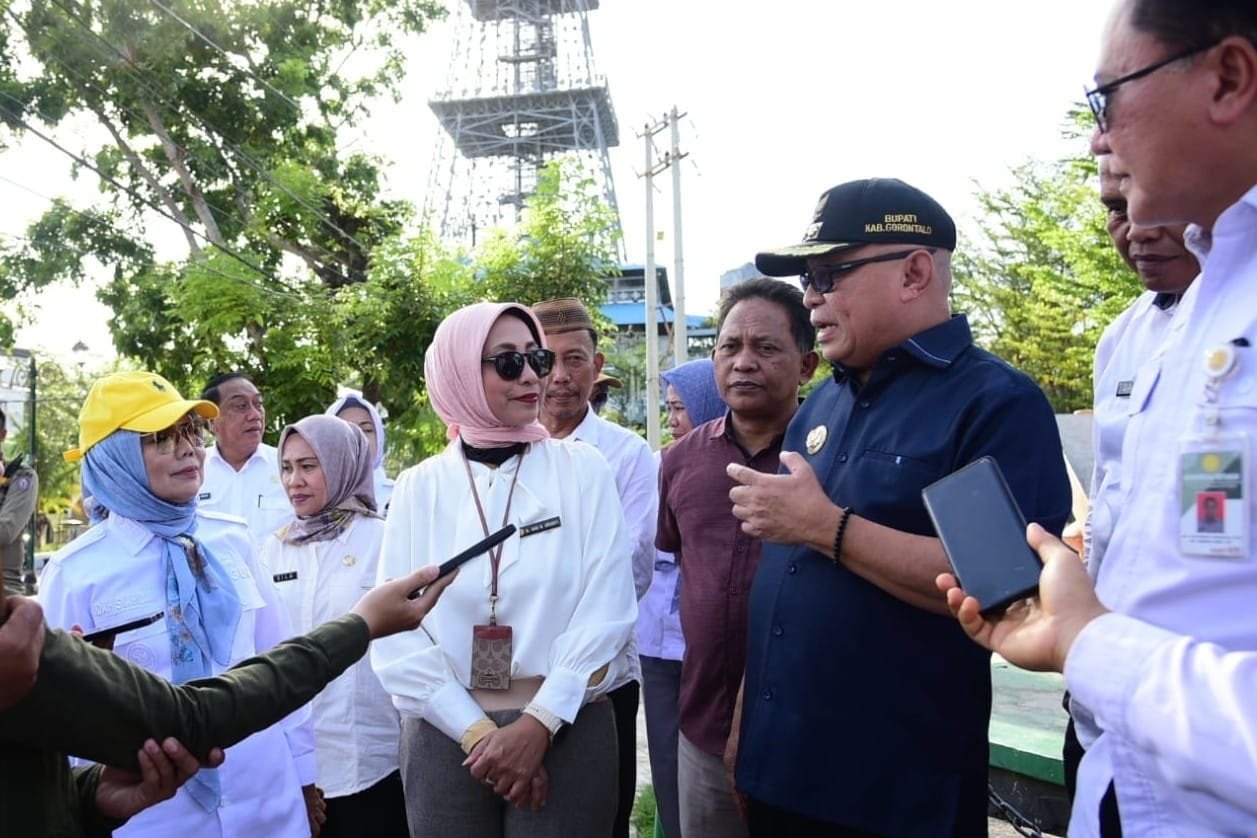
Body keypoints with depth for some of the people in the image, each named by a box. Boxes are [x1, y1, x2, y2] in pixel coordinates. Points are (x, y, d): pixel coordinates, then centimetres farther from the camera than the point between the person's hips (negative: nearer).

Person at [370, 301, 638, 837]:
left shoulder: (582, 470, -3)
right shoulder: (420, 487, 0)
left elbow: (606, 607, -8)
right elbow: (395, 629, -3)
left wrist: (541, 722, -14)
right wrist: (477, 731, -10)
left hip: (567, 729, -1)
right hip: (445, 736, 1)